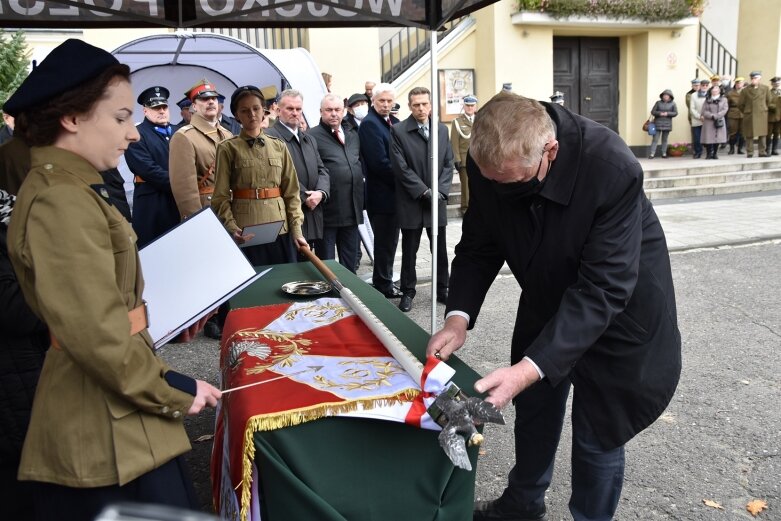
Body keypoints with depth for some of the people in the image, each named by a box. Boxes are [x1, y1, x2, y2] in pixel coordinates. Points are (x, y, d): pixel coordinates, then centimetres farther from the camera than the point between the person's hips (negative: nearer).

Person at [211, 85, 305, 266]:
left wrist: (296, 229, -1)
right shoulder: (228, 148, 1)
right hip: (245, 232, -3)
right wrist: (232, 228, -17)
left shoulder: (279, 147, 9)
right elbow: (221, 197, -3)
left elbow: (291, 192, 8)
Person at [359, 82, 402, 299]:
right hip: (381, 194, -8)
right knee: (385, 242, 2)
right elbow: (379, 162, -20)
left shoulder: (394, 122, 12)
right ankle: (383, 285, 15)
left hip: (394, 192, 8)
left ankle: (385, 282, 27)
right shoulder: (369, 124, -13)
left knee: (389, 241, 16)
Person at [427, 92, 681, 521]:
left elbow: (602, 290, -37)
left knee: (597, 435, 7)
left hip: (616, 314, -5)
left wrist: (529, 369, -45)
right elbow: (478, 249, -10)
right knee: (533, 407, 22)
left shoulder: (612, 170, -36)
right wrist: (458, 316, -27)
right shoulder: (490, 165, -21)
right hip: (547, 304, 5)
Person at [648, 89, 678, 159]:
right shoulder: (658, 103, 4)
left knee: (665, 139, 7)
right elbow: (652, 111, 2)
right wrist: (659, 113, -15)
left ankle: (664, 153, 13)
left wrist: (667, 113, -13)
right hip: (658, 123, -1)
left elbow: (675, 113, 2)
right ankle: (652, 154, -9)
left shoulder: (672, 104, 6)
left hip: (667, 124, 1)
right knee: (655, 139, -7)